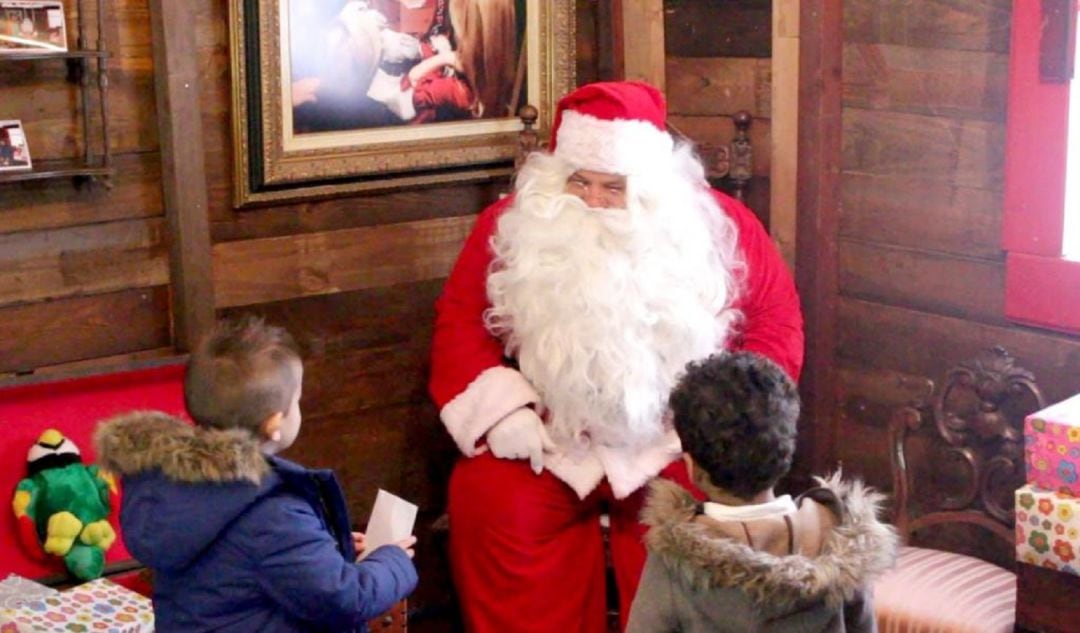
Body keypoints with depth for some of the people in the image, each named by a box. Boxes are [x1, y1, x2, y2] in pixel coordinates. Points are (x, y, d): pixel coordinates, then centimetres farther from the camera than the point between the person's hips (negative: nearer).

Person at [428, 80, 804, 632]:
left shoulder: (717, 227, -1)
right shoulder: (509, 226, 1)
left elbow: (777, 318, 3)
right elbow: (461, 321, 4)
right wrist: (502, 410, -10)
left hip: (671, 445, -1)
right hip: (551, 443, 1)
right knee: (485, 498, -25)